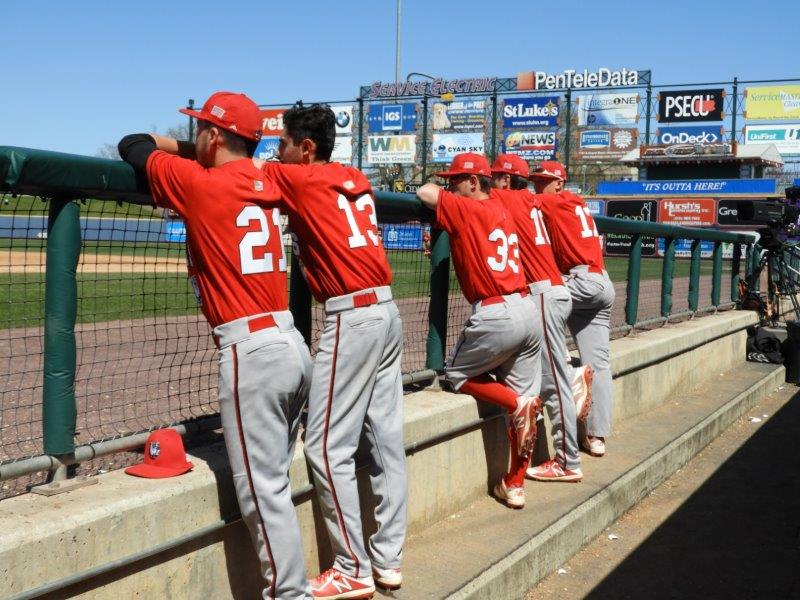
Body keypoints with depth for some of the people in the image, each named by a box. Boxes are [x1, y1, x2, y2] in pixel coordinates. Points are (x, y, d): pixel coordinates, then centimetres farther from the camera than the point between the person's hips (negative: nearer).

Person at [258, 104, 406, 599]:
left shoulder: (303, 179, -5)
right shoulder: (357, 180, 15)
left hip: (352, 318, -8)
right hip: (387, 312, 9)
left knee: (328, 447, -2)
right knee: (387, 440, 10)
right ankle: (388, 559, 19)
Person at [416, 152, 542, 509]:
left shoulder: (465, 209, -5)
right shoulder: (500, 209, 17)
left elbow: (424, 193, -7)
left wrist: (439, 190, 13)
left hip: (495, 315, -7)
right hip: (527, 310, 8)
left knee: (457, 375, 17)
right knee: (525, 400, 10)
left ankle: (515, 402, -4)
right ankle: (515, 486, 13)